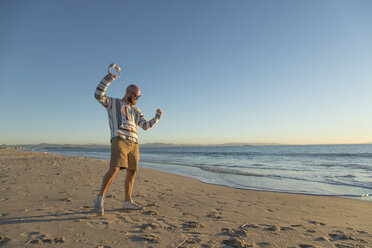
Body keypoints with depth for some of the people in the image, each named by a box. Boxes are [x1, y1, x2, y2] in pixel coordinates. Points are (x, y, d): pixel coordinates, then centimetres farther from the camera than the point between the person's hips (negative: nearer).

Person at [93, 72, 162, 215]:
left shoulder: (136, 111, 26)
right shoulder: (113, 103, 13)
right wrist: (109, 78, -8)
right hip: (119, 141, -6)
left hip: (134, 144, 6)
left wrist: (157, 117, 11)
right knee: (114, 169, -21)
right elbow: (98, 95, -4)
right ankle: (100, 199, -7)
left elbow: (146, 126, 21)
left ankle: (127, 201, 16)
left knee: (132, 172, 5)